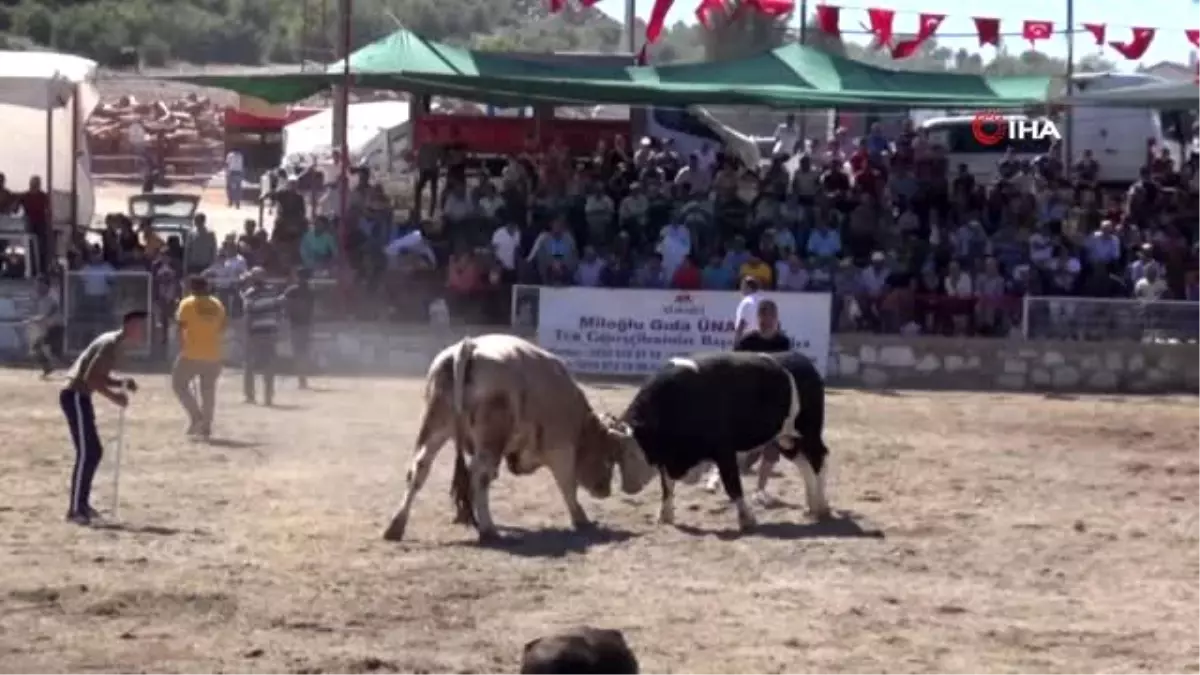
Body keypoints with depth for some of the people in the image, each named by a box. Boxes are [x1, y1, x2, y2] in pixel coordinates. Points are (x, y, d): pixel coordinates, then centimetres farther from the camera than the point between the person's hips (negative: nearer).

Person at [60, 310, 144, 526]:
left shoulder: (116, 343, 14)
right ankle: (75, 510, -8)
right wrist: (114, 396, -20)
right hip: (75, 396, -10)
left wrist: (122, 382, 4)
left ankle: (82, 503, 22)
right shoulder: (111, 344, -18)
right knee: (87, 453, -10)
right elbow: (90, 377, -24)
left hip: (80, 396, 10)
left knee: (93, 452, 15)